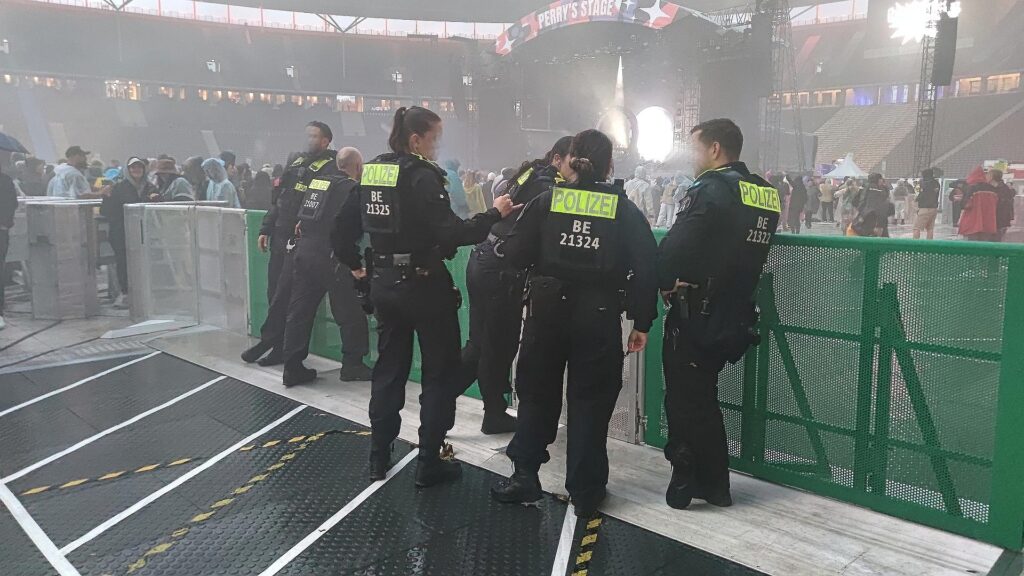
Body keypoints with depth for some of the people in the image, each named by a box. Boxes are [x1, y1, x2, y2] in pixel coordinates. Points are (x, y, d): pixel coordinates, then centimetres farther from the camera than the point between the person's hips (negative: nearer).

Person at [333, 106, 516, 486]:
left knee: (389, 368, 17)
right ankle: (429, 464, 10)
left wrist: (353, 263, 24)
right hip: (424, 285, -7)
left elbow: (344, 224, 11)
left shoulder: (370, 172, 6)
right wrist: (495, 214, -15)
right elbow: (451, 233, -23)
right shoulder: (422, 175, -16)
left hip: (385, 284, 7)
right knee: (440, 372, 6)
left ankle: (379, 458, 24)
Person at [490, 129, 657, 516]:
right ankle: (585, 491, 17)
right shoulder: (625, 209, 2)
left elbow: (514, 254, -4)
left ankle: (525, 475, 22)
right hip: (599, 314, 0)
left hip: (547, 310, 1)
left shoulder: (547, 201, 1)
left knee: (537, 391, 17)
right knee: (591, 399, 10)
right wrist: (642, 322, 2)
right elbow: (645, 267, -3)